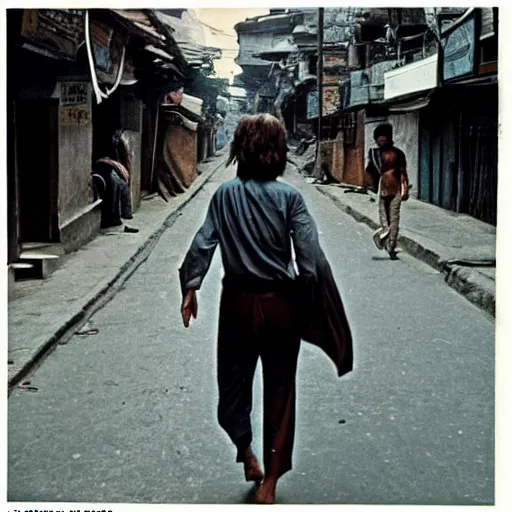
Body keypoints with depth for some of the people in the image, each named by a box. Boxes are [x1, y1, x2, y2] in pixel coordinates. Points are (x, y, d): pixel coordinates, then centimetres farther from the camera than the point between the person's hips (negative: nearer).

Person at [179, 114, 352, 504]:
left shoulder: (225, 194, -4)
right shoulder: (289, 196, -9)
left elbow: (203, 243, -6)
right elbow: (311, 256, -14)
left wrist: (190, 288, 1)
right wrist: (316, 305, -5)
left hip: (238, 301, 1)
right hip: (281, 303, -1)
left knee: (234, 379, 21)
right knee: (279, 391, 10)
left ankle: (245, 453, 27)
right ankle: (269, 483, 16)